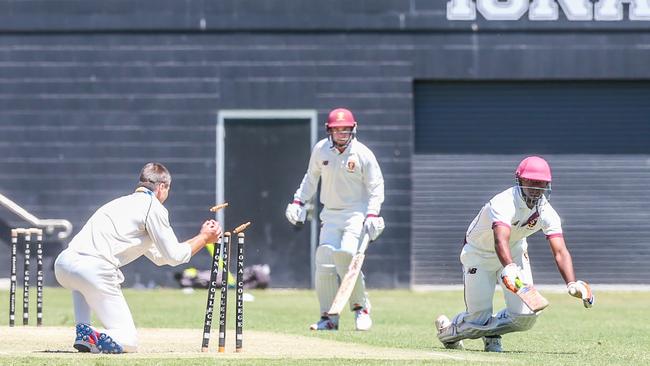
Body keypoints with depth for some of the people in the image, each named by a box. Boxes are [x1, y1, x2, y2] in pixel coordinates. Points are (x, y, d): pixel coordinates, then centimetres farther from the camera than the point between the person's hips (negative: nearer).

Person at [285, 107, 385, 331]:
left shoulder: (363, 154, -8)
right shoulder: (321, 150, 3)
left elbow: (376, 186, -5)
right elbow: (311, 177, 18)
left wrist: (372, 214, -16)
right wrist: (299, 201, 9)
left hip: (356, 214, -4)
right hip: (330, 213, 4)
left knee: (345, 254, -25)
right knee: (324, 262, -6)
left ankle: (360, 306, -8)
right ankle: (328, 318, 3)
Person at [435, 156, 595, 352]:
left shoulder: (547, 213, -20)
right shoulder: (504, 203, -37)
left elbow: (560, 252, -29)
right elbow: (500, 240, -54)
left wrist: (572, 284, -47)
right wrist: (509, 268, -74)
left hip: (515, 252, 5)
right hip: (479, 254, -5)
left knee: (525, 317, -10)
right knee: (479, 317, -7)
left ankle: (490, 334, 23)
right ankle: (448, 329, 29)